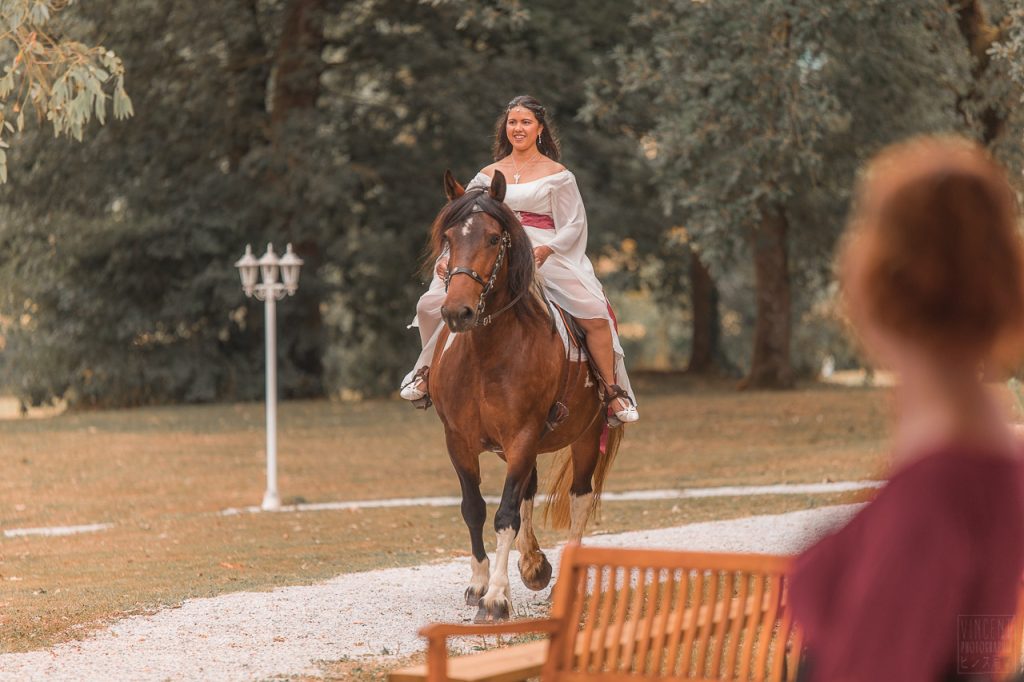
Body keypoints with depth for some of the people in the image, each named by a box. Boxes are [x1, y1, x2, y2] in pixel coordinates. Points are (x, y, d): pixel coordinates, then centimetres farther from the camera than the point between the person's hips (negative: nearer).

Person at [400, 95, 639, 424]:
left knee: (595, 314, -25)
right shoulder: (489, 175, 13)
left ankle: (614, 392, -10)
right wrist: (448, 256, -6)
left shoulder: (557, 175, 5)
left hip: (548, 258, -3)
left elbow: (574, 224, 0)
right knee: (432, 304, -10)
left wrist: (545, 249, -19)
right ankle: (427, 372, 16)